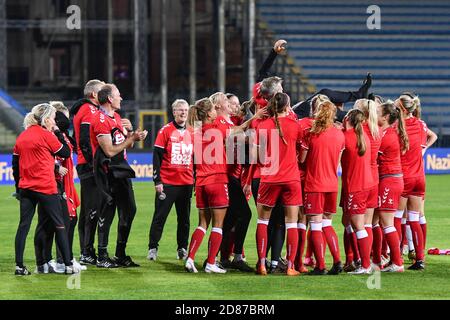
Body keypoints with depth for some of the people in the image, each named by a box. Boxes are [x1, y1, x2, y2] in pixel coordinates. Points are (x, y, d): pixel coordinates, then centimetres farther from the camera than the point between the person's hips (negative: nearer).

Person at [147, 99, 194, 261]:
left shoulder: (191, 133, 11)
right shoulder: (166, 131, -3)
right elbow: (157, 156, -6)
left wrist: (196, 180, 14)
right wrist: (157, 180, -10)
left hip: (186, 183, 4)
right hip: (167, 182, -4)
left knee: (184, 218, 8)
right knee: (160, 217, -1)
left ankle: (182, 248, 16)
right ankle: (152, 248, 4)